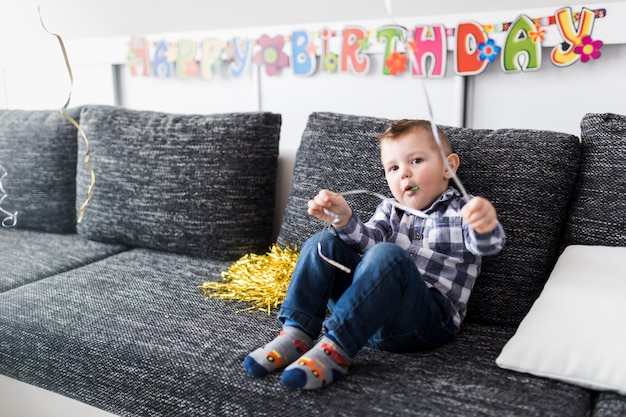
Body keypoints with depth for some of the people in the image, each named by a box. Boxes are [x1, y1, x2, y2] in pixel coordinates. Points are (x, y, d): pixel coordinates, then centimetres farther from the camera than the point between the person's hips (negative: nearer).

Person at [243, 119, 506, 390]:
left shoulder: (462, 213, 5)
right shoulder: (390, 210, 19)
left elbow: (487, 245, -16)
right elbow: (368, 241, 0)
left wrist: (485, 226, -41)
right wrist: (344, 220, -22)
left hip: (428, 319, -5)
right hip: (365, 311, 5)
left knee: (387, 256, -32)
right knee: (323, 243, -5)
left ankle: (335, 350, -37)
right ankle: (296, 336, -18)